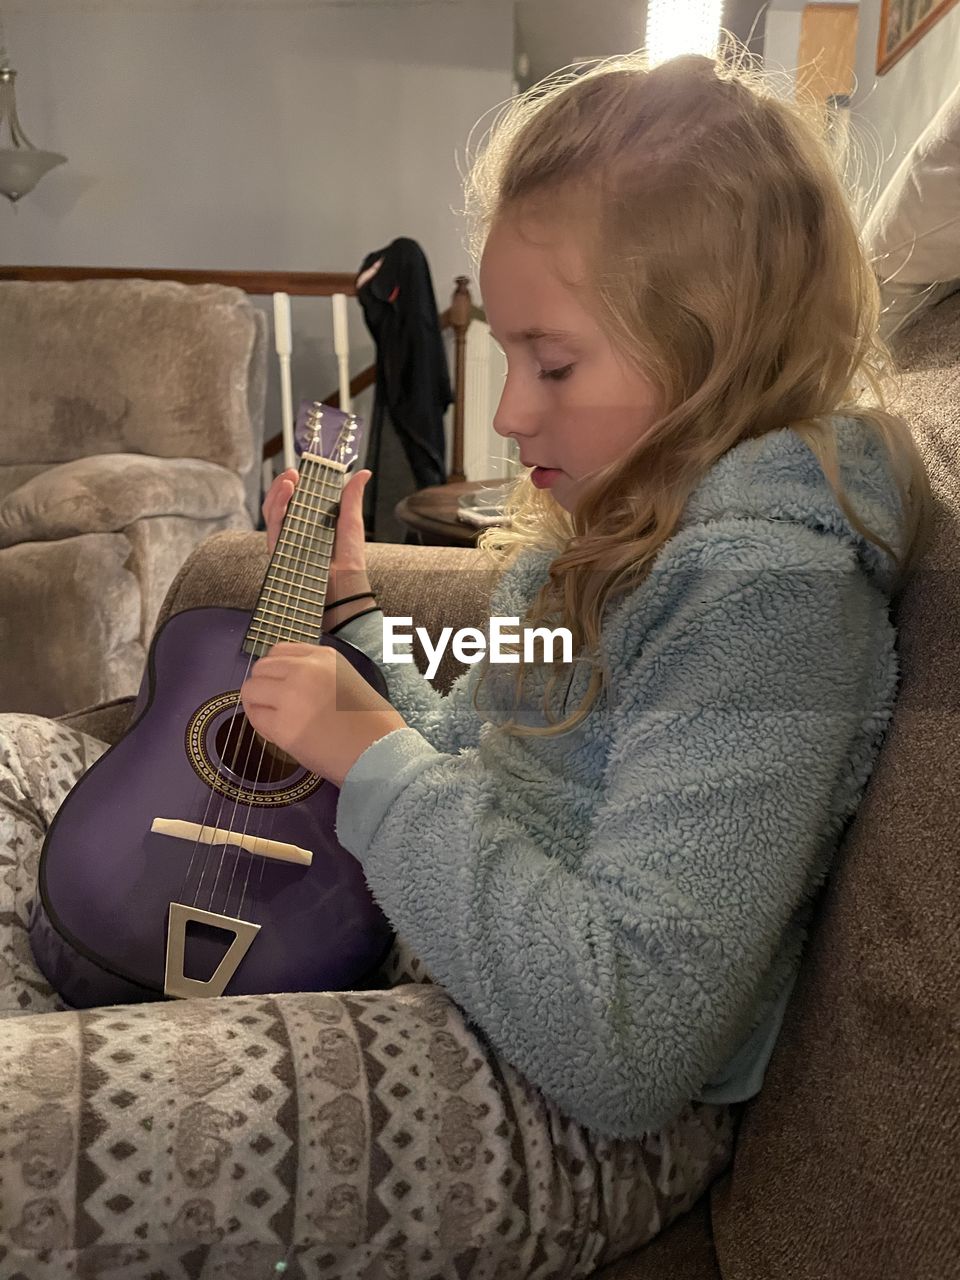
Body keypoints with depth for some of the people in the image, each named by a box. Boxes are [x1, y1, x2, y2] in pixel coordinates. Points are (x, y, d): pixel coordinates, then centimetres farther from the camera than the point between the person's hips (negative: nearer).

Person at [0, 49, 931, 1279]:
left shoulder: (770, 585, -22)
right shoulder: (619, 525, 6)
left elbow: (628, 1047, -28)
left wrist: (378, 759, -23)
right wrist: (348, 612, 9)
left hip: (586, 1117, -9)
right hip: (413, 957, 9)